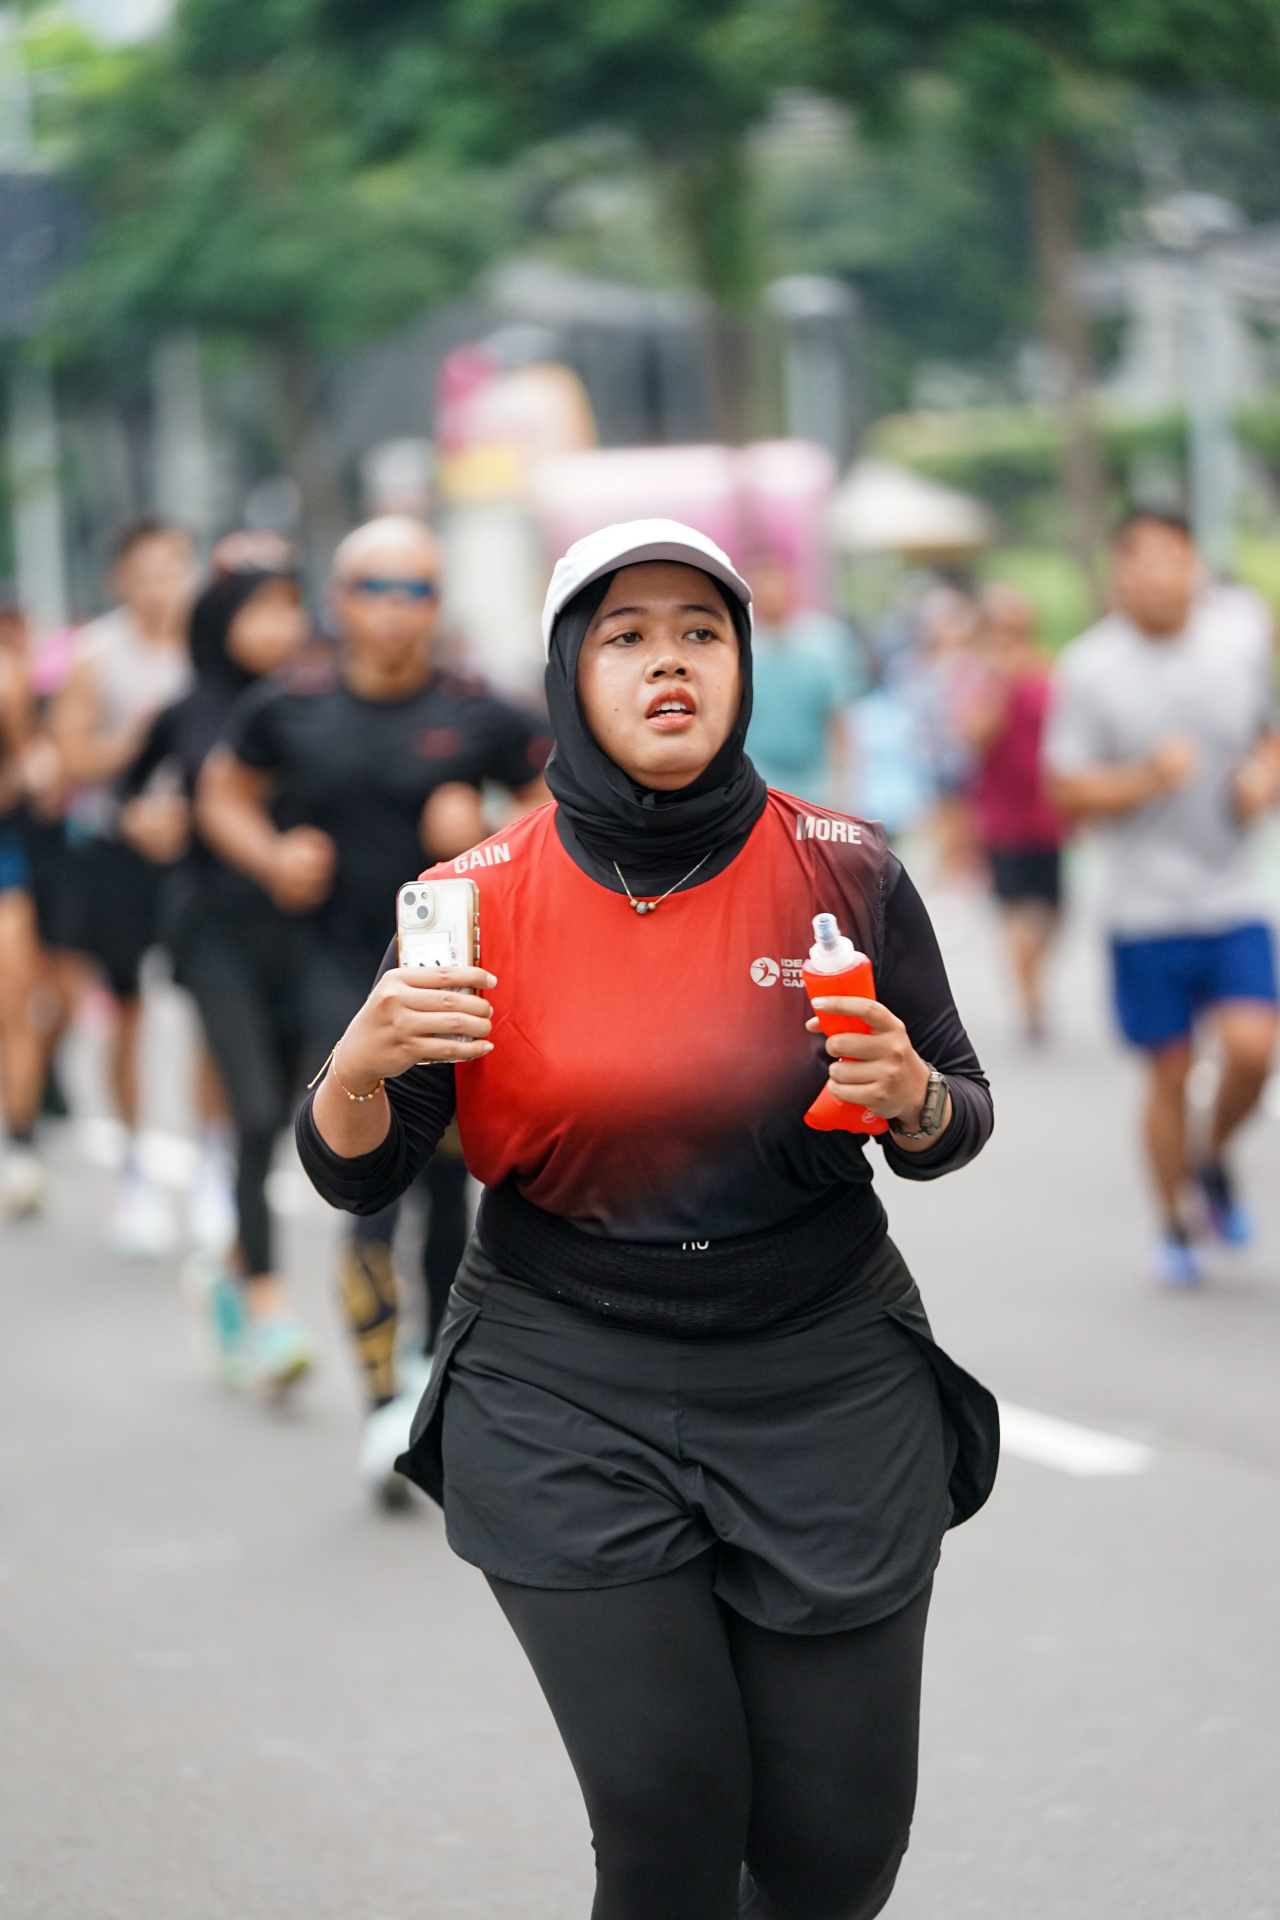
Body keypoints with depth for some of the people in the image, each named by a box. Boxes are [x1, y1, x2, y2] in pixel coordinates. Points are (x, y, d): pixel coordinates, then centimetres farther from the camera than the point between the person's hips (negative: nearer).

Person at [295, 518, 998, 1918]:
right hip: (566, 1398, -1)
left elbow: (958, 1127, 6)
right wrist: (362, 1066, -21)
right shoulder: (484, 898, -4)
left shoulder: (841, 871, -3)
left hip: (825, 1386, 1)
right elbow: (355, 1177, 0)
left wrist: (908, 1096, -16)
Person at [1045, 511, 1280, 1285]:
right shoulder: (1090, 667, -7)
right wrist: (1146, 779, -21)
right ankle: (1175, 1226, 24)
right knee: (1170, 1072, 3)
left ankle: (1216, 1161, 17)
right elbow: (1067, 787, -5)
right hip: (1145, 908, -2)